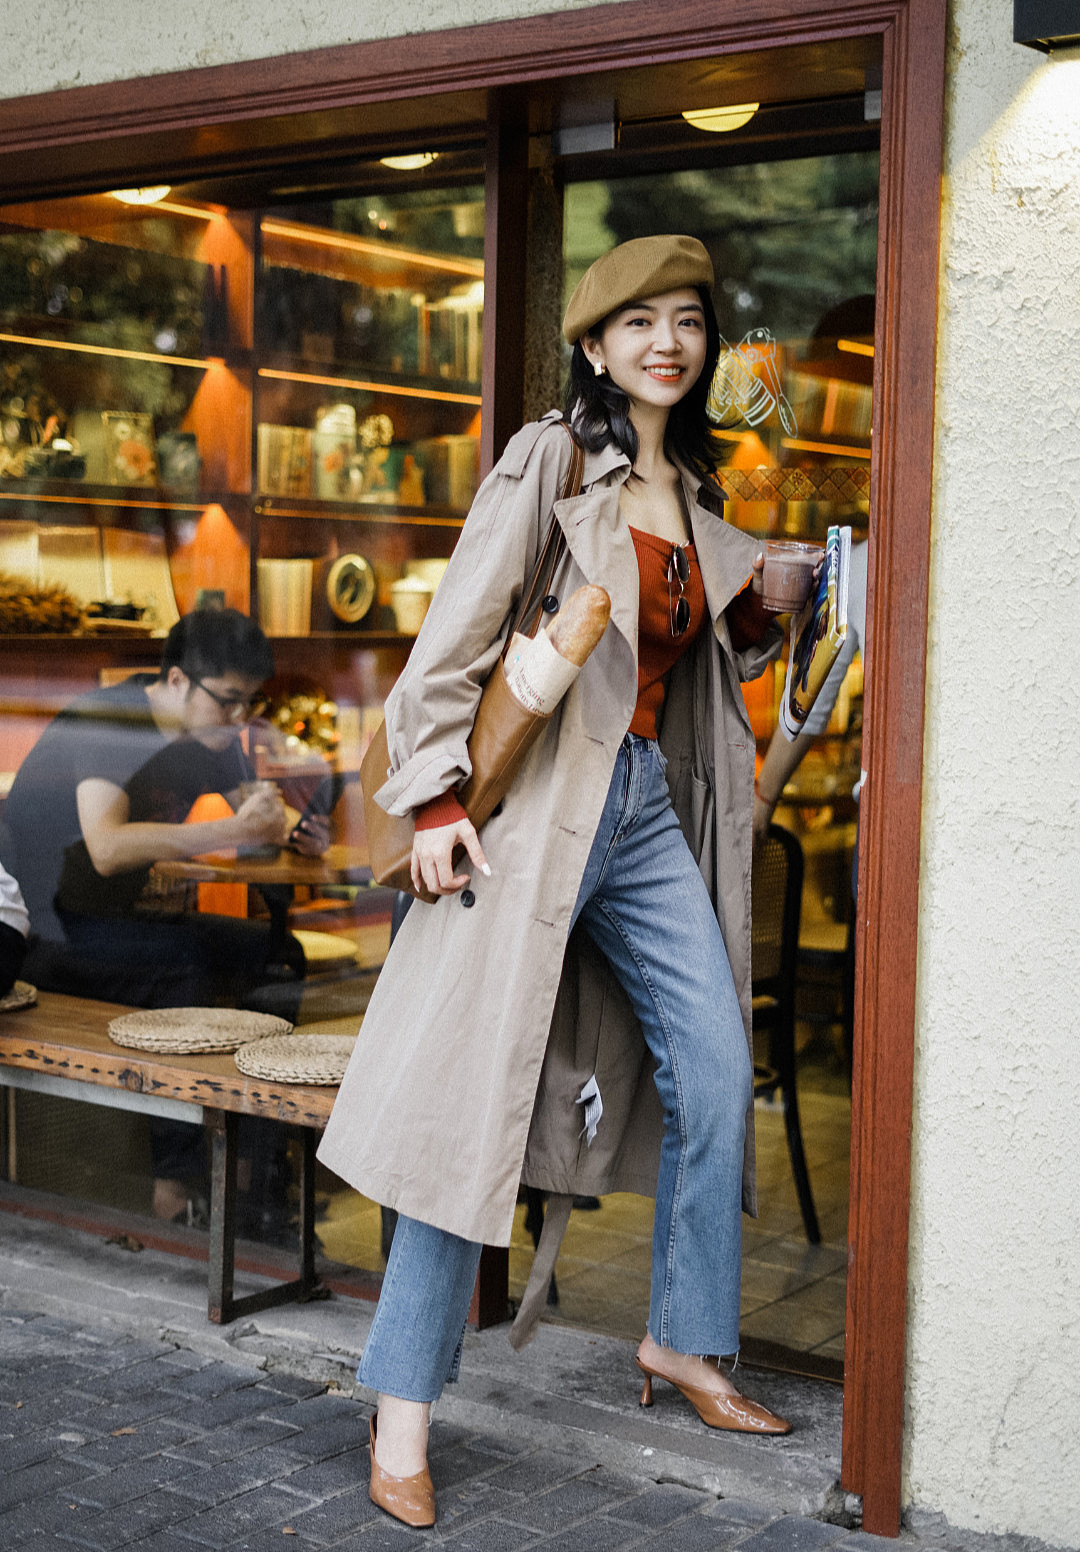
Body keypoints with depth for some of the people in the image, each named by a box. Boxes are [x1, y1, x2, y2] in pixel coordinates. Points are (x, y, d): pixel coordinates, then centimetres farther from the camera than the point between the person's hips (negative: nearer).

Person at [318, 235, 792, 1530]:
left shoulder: (696, 496, 16)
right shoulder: (548, 462, -4)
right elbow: (457, 630, -9)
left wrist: (756, 615, 5)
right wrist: (432, 792, -15)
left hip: (650, 806, 7)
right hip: (541, 802, -7)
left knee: (715, 1071, 6)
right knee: (480, 1094, -7)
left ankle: (684, 1337, 26)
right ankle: (403, 1404, 1)